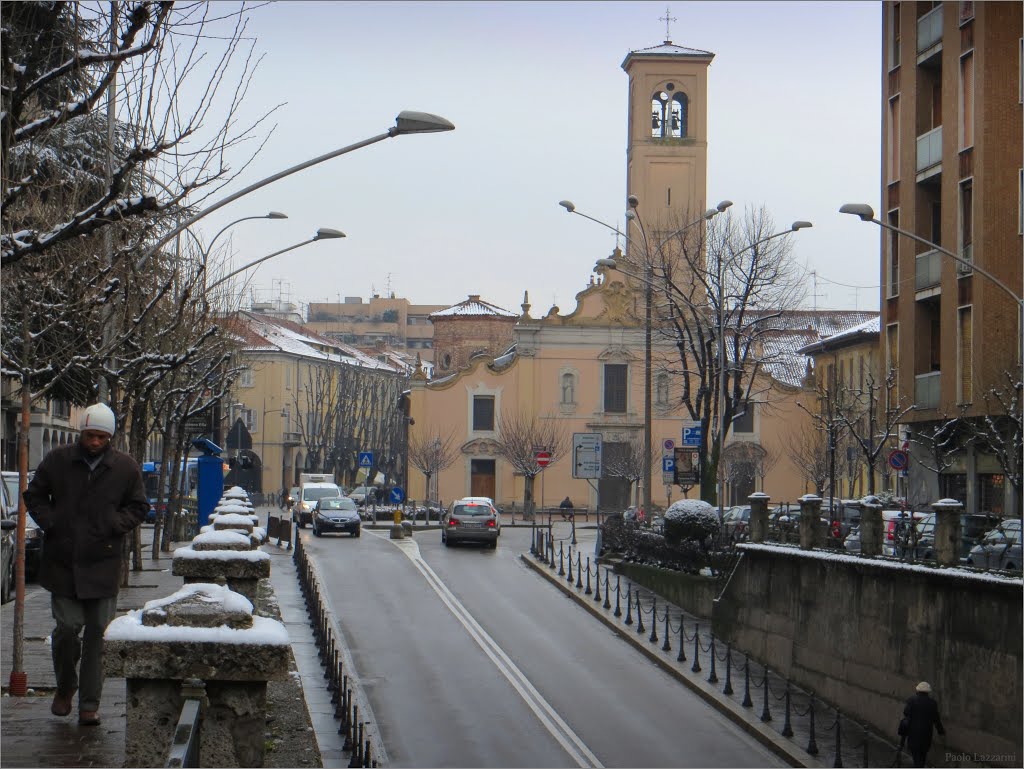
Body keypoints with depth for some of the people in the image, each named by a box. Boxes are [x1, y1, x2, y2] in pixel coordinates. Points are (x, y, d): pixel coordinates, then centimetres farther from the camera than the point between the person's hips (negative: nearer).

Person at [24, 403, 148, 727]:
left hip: (103, 564, 0)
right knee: (67, 627, -2)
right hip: (62, 561, 0)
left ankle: (90, 703, 7)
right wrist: (50, 523, -2)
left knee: (97, 634, 0)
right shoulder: (57, 461, 3)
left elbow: (138, 506, 12)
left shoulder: (126, 468, 2)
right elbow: (34, 495, 14)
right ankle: (65, 685, 25)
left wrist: (115, 526, -6)